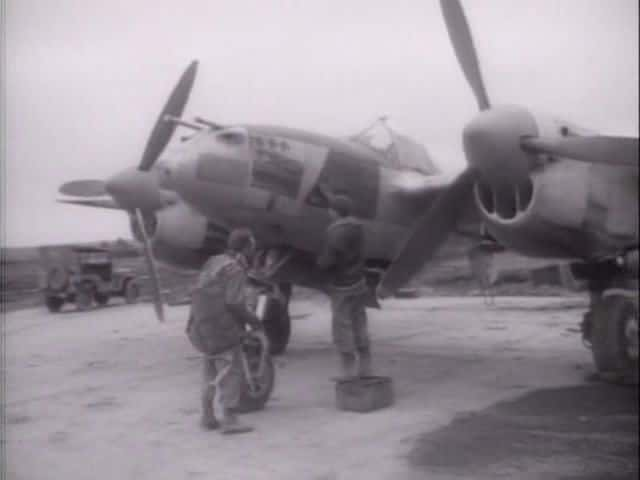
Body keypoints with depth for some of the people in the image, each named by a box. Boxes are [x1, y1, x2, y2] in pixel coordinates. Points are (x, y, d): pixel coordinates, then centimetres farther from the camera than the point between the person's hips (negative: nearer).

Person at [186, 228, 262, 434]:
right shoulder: (235, 270, -15)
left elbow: (200, 293, 13)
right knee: (230, 372, -4)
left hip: (203, 324, 9)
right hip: (221, 328, -9)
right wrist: (252, 319, -6)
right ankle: (226, 418, -6)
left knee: (212, 372, 17)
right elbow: (234, 303, -21)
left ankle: (209, 416, 25)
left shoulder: (214, 262, 11)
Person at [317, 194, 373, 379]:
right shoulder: (356, 225, 2)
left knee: (342, 331, 0)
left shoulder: (336, 233, -23)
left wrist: (320, 259, 1)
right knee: (359, 329, 14)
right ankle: (365, 372, 22)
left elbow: (327, 262, -22)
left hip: (343, 286, -8)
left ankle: (349, 374, 3)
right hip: (359, 282, 8)